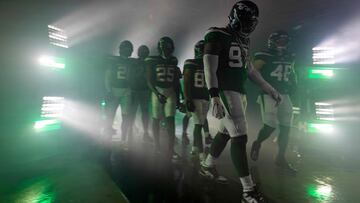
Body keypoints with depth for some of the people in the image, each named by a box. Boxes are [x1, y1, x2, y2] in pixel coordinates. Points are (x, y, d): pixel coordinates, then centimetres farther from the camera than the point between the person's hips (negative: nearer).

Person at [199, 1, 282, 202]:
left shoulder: (244, 40, 18)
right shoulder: (218, 36, -7)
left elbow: (250, 69, 23)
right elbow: (210, 69, -16)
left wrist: (270, 90, 23)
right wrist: (214, 97, -26)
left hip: (239, 92, 9)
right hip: (225, 91, -9)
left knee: (226, 132, 16)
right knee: (240, 137, -11)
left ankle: (207, 166, 35)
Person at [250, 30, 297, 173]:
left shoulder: (290, 58, 15)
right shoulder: (264, 56, -7)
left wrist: (293, 84, 11)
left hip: (284, 95, 7)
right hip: (268, 95, -7)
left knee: (286, 128, 4)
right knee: (270, 126, -12)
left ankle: (280, 158, 16)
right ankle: (257, 144, 19)